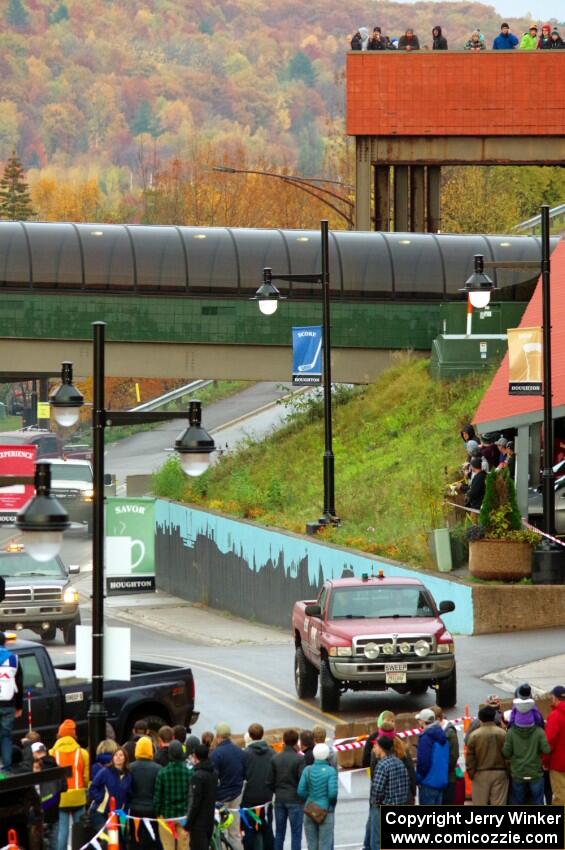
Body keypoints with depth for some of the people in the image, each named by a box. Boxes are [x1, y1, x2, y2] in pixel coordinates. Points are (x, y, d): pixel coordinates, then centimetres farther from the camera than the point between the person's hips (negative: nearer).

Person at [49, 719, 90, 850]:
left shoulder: (53, 753, -5)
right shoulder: (82, 753, -5)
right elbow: (86, 776, -4)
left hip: (60, 797, 0)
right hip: (78, 797, 0)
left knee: (62, 828, 3)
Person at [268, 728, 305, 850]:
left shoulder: (275, 758, 0)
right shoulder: (299, 759, -13)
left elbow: (270, 781, 1)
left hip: (279, 799, 4)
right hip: (295, 799, -4)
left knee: (279, 832, 13)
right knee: (296, 834, 1)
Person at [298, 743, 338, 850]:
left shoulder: (307, 770, -1)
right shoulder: (330, 771, -11)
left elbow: (301, 791, -5)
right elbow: (332, 792, -17)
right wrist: (332, 803, 3)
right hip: (326, 810, -3)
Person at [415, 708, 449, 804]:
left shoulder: (426, 737, -16)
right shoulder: (441, 735, 11)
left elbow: (423, 761, -19)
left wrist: (419, 778, -7)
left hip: (428, 782, -8)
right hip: (441, 781, 8)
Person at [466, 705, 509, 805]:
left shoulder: (474, 735, -7)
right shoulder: (503, 734, -5)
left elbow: (470, 758, -5)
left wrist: (471, 773, 5)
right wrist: (508, 772, 7)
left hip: (481, 774, -1)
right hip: (499, 773, 1)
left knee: (480, 804, 5)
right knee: (499, 804, 3)